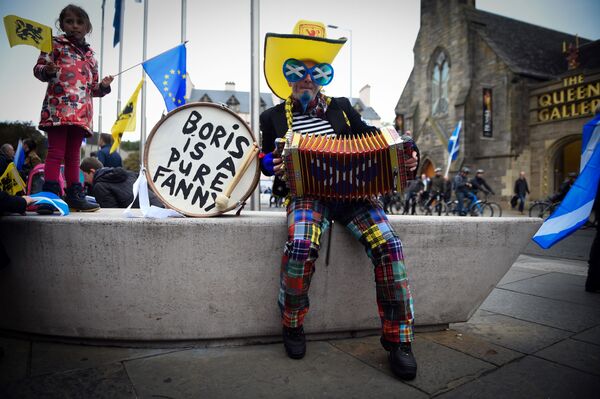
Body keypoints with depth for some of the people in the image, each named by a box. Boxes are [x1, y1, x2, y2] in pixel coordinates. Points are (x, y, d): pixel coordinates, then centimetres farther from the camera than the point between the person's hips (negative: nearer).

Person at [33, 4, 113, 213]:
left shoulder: (90, 55, 23)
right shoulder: (55, 43, 9)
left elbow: (92, 88, 25)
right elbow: (38, 67, 2)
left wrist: (103, 86, 5)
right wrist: (48, 71, -20)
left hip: (81, 112, 5)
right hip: (59, 107, -5)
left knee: (73, 155, 9)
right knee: (56, 152, -9)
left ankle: (74, 196, 13)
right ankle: (50, 196, -8)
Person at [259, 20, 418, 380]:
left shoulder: (341, 107, 19)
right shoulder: (274, 117, 13)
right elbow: (267, 160, 16)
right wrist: (275, 166, -9)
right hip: (307, 193, -2)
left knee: (388, 243, -23)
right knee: (301, 246, -33)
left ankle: (399, 338, -5)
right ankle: (293, 325, -4)